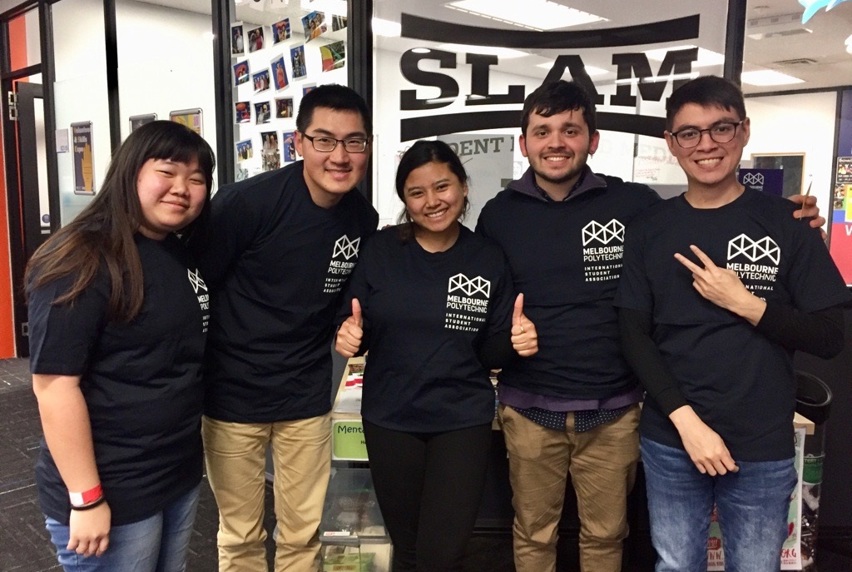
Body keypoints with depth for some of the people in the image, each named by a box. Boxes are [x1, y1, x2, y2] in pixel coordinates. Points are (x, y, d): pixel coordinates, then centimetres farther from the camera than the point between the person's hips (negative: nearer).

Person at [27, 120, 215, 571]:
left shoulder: (185, 256, 6)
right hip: (112, 493, -8)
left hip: (180, 475, 8)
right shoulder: (83, 262, -19)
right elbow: (55, 385, -21)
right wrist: (86, 499, -20)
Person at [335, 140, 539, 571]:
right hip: (390, 418, 1)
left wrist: (515, 340, -19)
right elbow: (353, 328, -1)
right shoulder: (380, 250, -7)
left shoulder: (488, 259, -5)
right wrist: (350, 335, -22)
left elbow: (490, 352, 2)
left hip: (463, 421, 0)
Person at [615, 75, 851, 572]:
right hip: (671, 443, 1)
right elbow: (635, 335, -3)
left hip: (764, 449, -1)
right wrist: (686, 420, -12)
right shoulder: (650, 230, 1)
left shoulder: (787, 223, -2)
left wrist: (746, 304, -17)